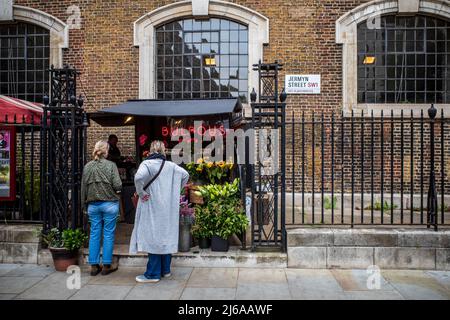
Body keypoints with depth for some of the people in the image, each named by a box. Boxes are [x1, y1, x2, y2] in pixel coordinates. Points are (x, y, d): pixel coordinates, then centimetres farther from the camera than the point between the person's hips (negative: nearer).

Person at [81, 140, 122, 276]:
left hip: (93, 205, 4)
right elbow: (117, 185, -14)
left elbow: (83, 188, 9)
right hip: (109, 203, -4)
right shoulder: (111, 165, -7)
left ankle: (94, 266, 16)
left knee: (94, 234, 10)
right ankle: (106, 266, 11)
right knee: (108, 234, 5)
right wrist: (117, 191, 8)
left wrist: (85, 204, 18)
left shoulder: (87, 167, 5)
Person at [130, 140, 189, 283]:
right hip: (168, 208, 5)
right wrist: (174, 191, 13)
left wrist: (141, 192, -14)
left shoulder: (147, 164, -11)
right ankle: (165, 270, 23)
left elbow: (139, 177, -28)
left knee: (153, 238, 0)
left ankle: (153, 273, 6)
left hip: (153, 207, -5)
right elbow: (185, 175, 10)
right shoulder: (171, 166, 5)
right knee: (167, 236, 13)